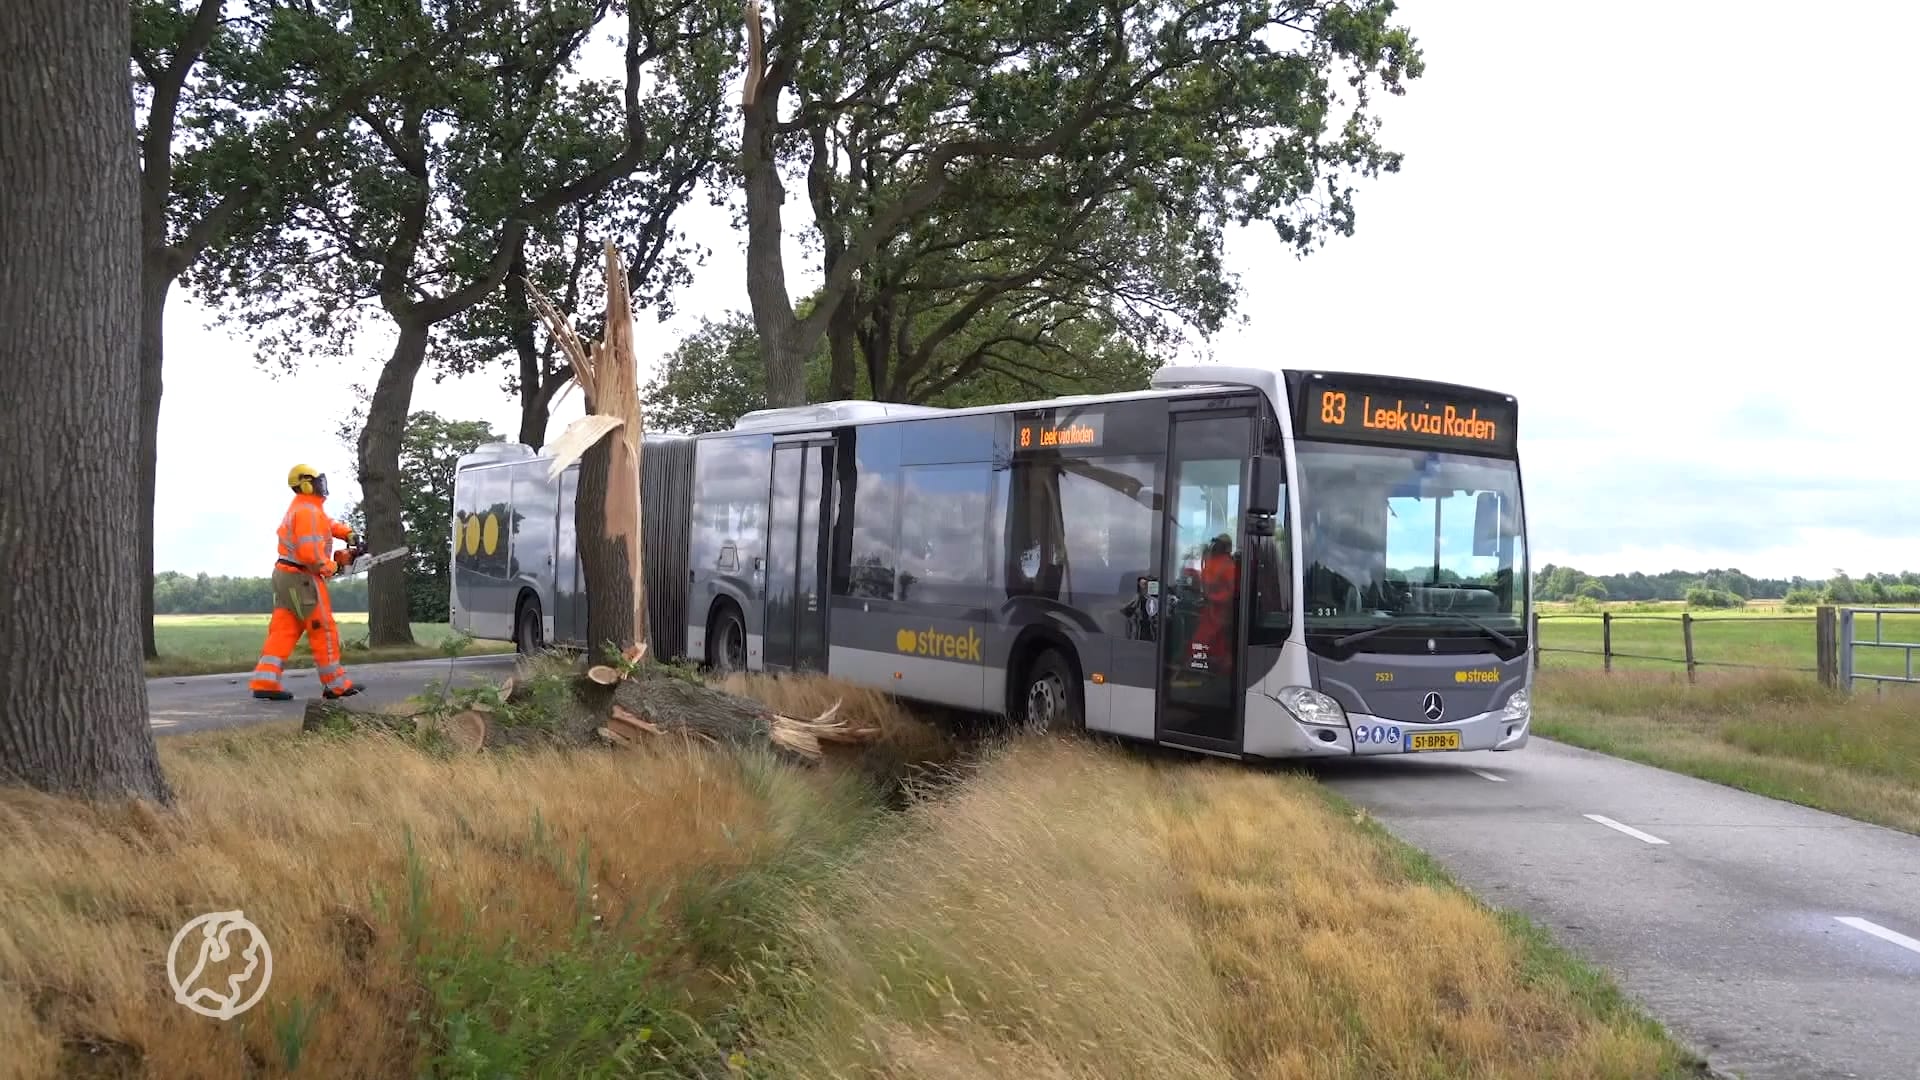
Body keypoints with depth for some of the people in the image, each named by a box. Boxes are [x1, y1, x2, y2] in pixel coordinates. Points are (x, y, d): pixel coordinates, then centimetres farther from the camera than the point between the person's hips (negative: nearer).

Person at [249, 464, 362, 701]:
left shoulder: (303, 507, 16)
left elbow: (327, 523, 32)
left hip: (285, 575, 10)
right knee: (323, 631, -1)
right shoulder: (309, 511, -16)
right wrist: (327, 567, -9)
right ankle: (336, 685, 6)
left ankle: (264, 683, -1)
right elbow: (309, 550, -24)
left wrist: (346, 532, 16)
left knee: (283, 631, 6)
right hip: (302, 577, -10)